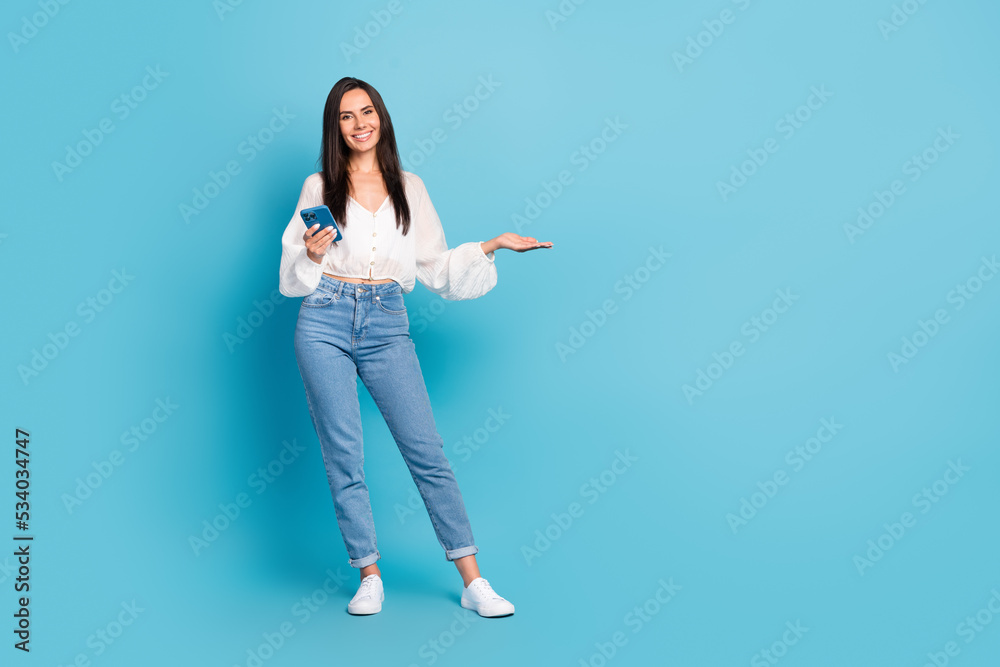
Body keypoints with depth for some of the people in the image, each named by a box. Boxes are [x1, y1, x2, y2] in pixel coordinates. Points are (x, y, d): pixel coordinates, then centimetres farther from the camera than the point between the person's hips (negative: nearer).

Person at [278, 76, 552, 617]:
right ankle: (370, 577, 13)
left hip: (386, 326, 1)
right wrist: (312, 256, -11)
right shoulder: (318, 187, 9)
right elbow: (294, 274, 9)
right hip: (326, 323, 0)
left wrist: (492, 245, 6)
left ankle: (473, 581, 1)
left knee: (426, 448, -4)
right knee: (343, 453, 0)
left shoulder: (409, 187, 13)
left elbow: (437, 265, 14)